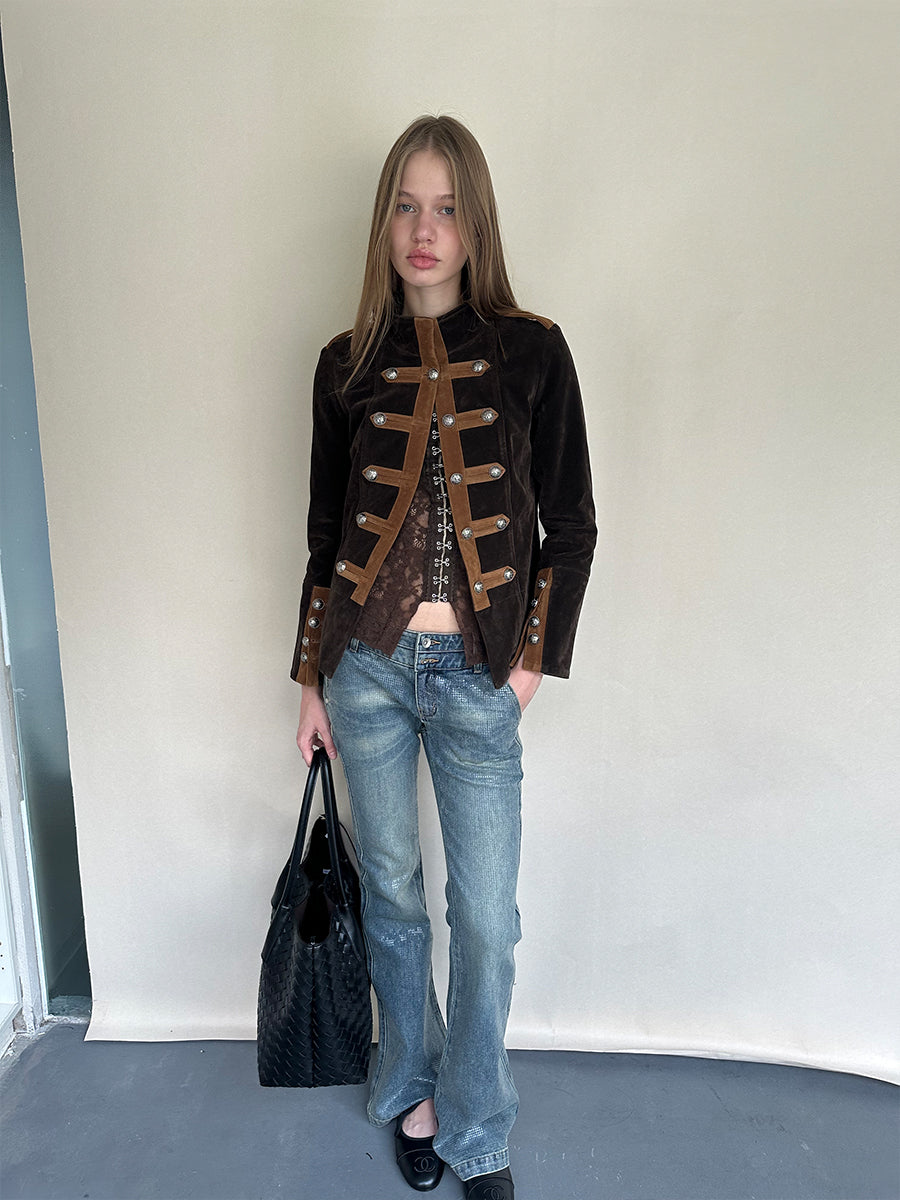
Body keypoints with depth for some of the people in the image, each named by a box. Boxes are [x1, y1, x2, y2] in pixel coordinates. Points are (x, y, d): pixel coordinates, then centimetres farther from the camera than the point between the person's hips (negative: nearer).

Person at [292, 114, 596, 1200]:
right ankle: (411, 1092, 39)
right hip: (368, 667, 2)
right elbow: (326, 532, 8)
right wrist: (312, 678, 8)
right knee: (390, 895, 15)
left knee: (486, 917, 5)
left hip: (478, 675, -1)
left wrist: (536, 658, -4)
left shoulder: (531, 352, -1)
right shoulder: (348, 364, 4)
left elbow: (571, 526, 2)